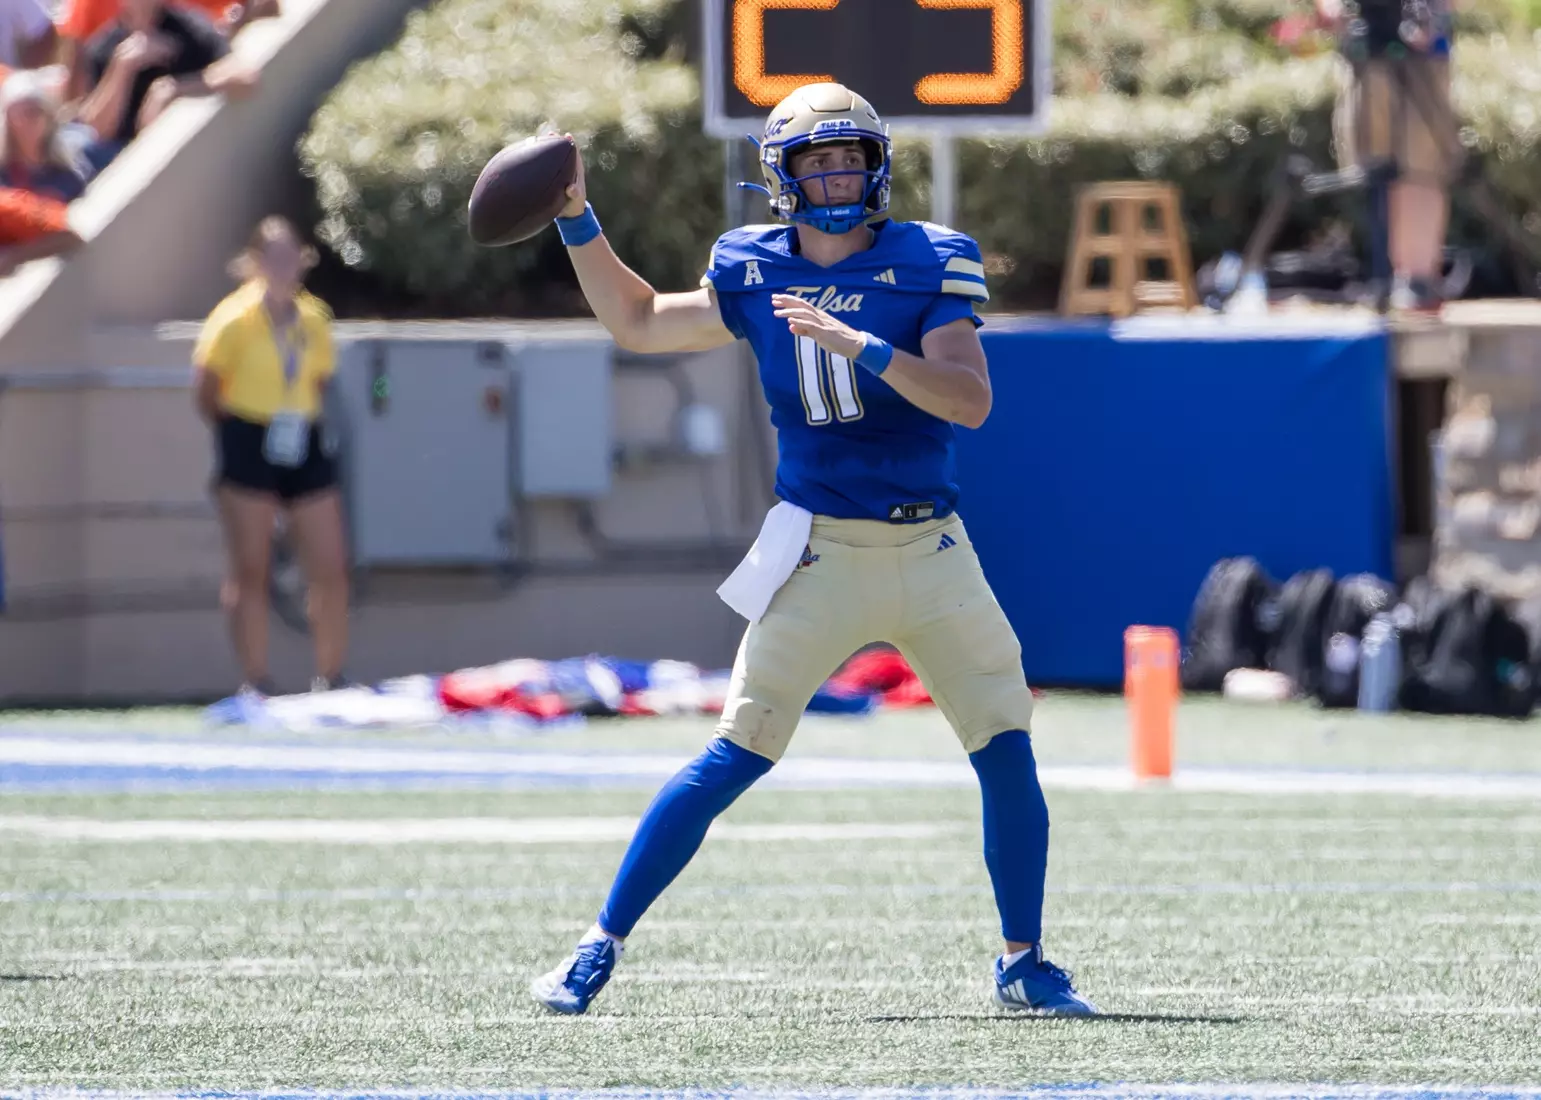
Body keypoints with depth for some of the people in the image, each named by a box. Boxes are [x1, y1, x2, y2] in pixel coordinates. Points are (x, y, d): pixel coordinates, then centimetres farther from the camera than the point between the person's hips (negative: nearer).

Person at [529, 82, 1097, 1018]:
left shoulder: (928, 265, -3)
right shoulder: (755, 275, 4)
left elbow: (970, 399, -17)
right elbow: (638, 322, 20)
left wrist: (858, 344, -26)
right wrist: (577, 221, 11)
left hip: (932, 553, 0)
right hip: (820, 554, 0)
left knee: (1008, 754, -2)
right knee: (736, 756, -8)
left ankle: (1024, 964, 15)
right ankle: (601, 946, -4)